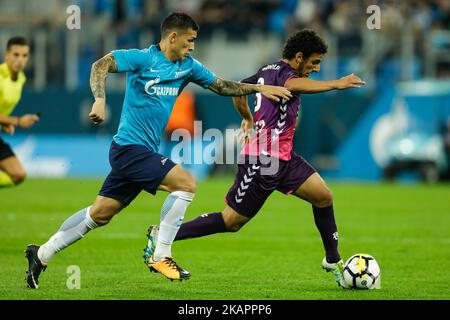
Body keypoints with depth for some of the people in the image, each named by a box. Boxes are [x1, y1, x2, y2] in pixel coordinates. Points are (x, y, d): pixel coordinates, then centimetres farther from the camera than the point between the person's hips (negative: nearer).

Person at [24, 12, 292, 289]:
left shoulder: (188, 66, 10)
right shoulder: (142, 59, -11)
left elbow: (222, 86, 20)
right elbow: (100, 66, -18)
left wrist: (259, 88, 13)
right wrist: (100, 100, -33)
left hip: (144, 152, 8)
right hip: (129, 146, -8)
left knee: (100, 214, 12)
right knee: (186, 182, -18)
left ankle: (41, 255, 22)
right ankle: (160, 256, -11)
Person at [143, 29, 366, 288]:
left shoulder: (269, 70, 14)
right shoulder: (282, 71, -14)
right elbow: (294, 85, -40)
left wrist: (249, 119, 45)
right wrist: (336, 84, -45)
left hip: (282, 158, 10)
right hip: (263, 159, -10)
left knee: (323, 196, 2)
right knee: (232, 221, -4)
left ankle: (333, 261, 15)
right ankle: (161, 235, 4)